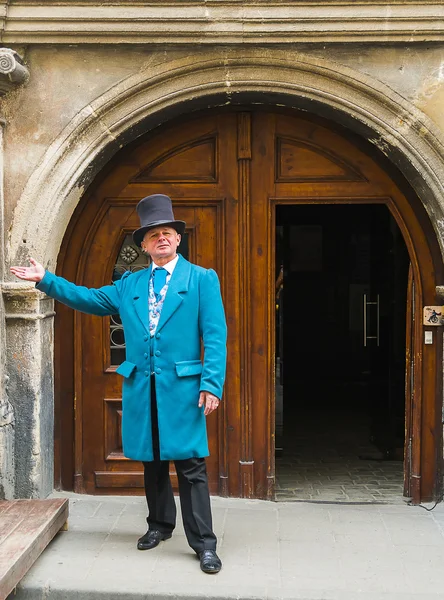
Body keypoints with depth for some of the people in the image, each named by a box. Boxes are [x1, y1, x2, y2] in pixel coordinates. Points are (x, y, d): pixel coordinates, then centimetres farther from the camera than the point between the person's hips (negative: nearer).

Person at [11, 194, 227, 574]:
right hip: (140, 387, 5)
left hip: (182, 386, -4)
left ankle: (204, 544, 4)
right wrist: (46, 280, 14)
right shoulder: (129, 284, 14)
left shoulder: (202, 279, 1)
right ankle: (160, 525, 33)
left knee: (190, 465, -4)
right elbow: (90, 299, 21)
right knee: (152, 461, 15)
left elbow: (215, 336, -5)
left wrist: (212, 385, -14)